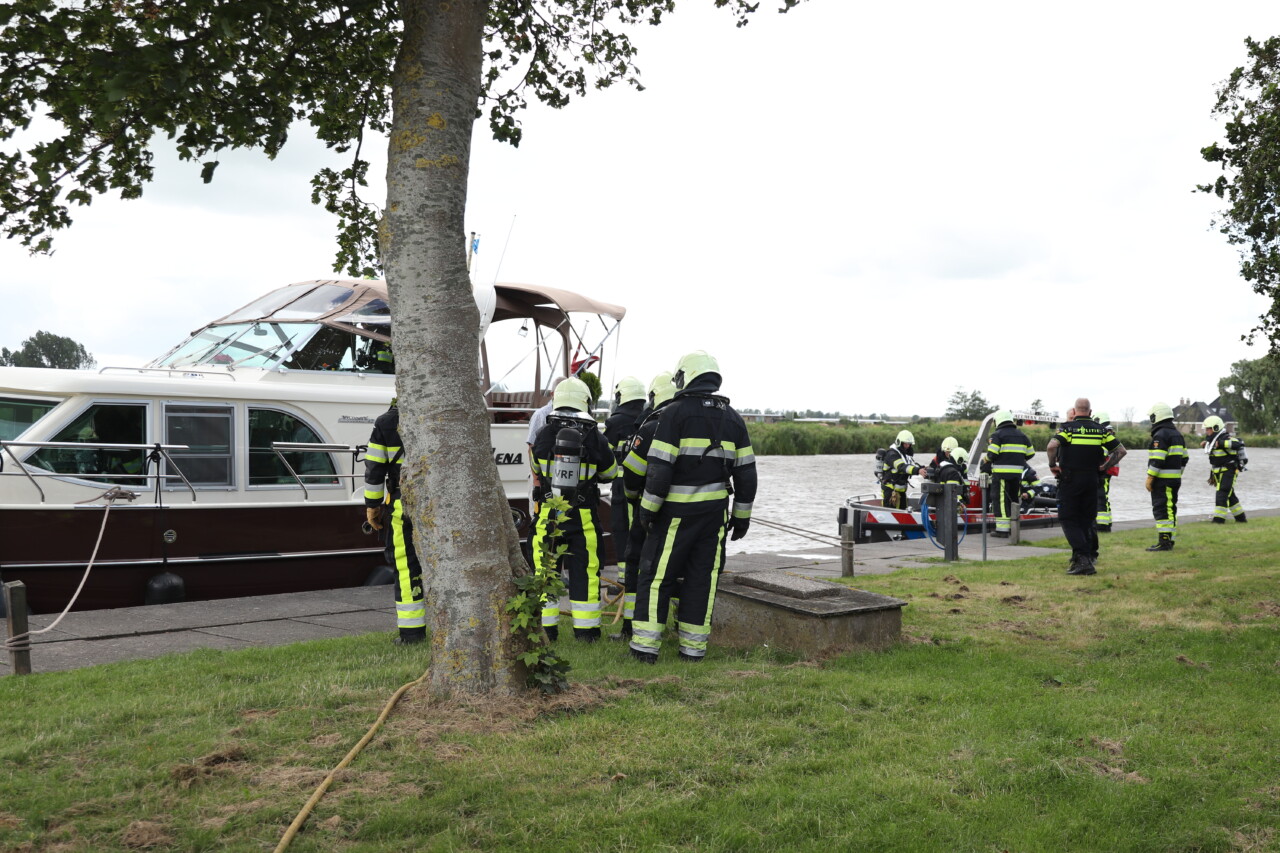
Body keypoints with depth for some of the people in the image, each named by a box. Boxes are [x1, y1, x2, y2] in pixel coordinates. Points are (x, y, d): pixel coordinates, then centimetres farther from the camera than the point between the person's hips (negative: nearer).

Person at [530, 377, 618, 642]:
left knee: (546, 569, 11)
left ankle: (546, 628, 16)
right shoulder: (595, 438, -8)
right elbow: (609, 472, 7)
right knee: (585, 571, 7)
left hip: (549, 515, 1)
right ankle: (585, 630, 12)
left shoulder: (543, 436, -5)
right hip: (583, 517, -1)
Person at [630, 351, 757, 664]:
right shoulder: (733, 418, 9)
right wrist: (742, 514, 16)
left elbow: (660, 466, -14)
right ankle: (693, 647, 12)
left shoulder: (677, 412, -8)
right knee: (702, 577, 9)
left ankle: (645, 645, 2)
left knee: (657, 574, 2)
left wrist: (648, 507, -7)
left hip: (677, 510, -5)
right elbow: (746, 471, 9)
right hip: (715, 511, 5)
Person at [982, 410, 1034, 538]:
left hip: (1001, 473, -6)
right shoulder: (1022, 435, 14)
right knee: (1014, 499, 16)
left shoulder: (997, 435, -5)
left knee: (1001, 500, -4)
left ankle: (1002, 529, -7)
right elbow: (1030, 453, 17)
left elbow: (992, 454, -15)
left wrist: (986, 459, 6)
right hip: (1017, 473, 6)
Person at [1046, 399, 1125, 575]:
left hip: (1069, 480, -4)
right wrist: (1104, 466, 10)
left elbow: (1051, 447, -23)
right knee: (1087, 519, 14)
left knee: (1068, 520, 0)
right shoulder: (1100, 430, 7)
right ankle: (1090, 557, 16)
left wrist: (1053, 465, -9)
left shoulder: (1067, 428, -6)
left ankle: (1082, 558, -12)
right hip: (1092, 480, 5)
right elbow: (1121, 451, 7)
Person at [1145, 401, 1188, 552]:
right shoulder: (1177, 434, 16)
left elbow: (1157, 460, -21)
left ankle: (1164, 541, -10)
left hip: (1162, 480, -10)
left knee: (1161, 510, -8)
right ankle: (1170, 540, 19)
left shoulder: (1160, 435, -15)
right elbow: (1184, 458, 19)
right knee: (1170, 509, 14)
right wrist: (1178, 475, 23)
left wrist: (1149, 478, -16)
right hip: (1175, 479, 10)